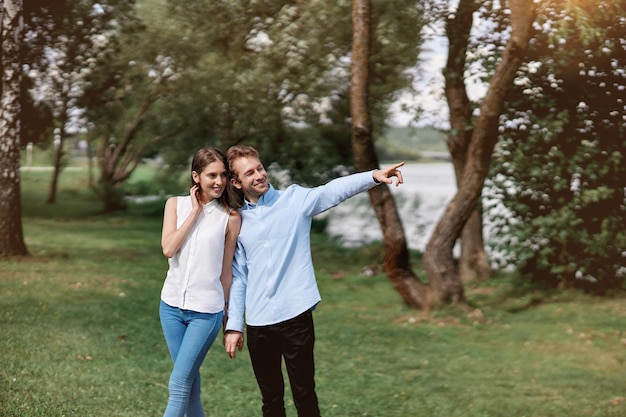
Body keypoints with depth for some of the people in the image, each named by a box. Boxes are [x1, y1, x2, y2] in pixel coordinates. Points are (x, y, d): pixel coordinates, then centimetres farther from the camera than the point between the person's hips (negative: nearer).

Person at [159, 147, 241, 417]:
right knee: (190, 380, 13)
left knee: (179, 385, -6)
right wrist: (195, 212, -10)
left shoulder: (230, 217, -4)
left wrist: (225, 312, 7)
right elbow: (168, 249, -11)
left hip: (206, 312, -3)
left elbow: (227, 269, 2)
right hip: (172, 306, 3)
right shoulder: (176, 204, 2)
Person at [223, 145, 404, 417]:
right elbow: (238, 277, 9)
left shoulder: (296, 199, 1)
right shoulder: (238, 221, 7)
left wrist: (373, 176, -30)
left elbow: (334, 190, -14)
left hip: (295, 316, -2)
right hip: (257, 324, 2)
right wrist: (233, 325, 6)